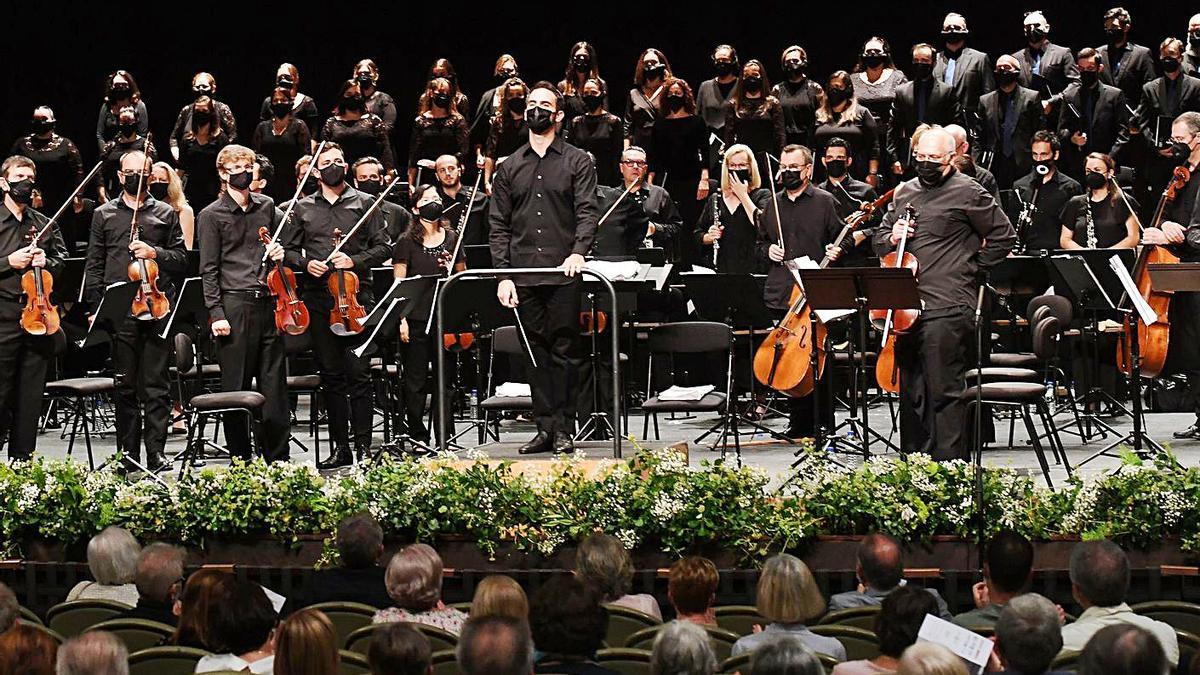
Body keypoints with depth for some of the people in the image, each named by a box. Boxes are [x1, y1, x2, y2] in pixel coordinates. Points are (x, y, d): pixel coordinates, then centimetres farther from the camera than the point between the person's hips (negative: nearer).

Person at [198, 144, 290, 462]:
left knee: (274, 385, 5)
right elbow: (209, 269, -4)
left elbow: (281, 240, 31)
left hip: (268, 304, 4)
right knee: (236, 388, 0)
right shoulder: (212, 215, 0)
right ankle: (240, 460, 8)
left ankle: (278, 459, 12)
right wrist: (216, 313, -11)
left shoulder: (267, 207, 13)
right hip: (234, 306, -4)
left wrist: (280, 251, 7)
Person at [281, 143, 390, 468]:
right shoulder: (303, 208, 12)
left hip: (357, 297, -2)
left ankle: (363, 446, -1)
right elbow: (287, 249, 15)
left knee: (359, 374, -6)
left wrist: (355, 261, -10)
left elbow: (382, 246, 6)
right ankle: (341, 447, 11)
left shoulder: (364, 203, 7)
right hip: (318, 301, 2)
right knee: (331, 376, 5)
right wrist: (305, 263, -5)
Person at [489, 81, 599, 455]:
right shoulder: (510, 168, 14)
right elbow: (498, 225, 11)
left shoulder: (577, 162, 6)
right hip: (524, 277, 3)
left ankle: (562, 429, 2)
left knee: (562, 351, -2)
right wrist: (503, 275, 0)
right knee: (536, 352, 4)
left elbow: (587, 212, -4)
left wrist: (578, 252, -22)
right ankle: (544, 428, 8)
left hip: (563, 274, -3)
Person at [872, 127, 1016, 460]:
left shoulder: (967, 193, -2)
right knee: (911, 392, 12)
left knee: (944, 391, -9)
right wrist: (892, 237, 3)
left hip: (946, 309, -7)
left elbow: (1004, 236, 1)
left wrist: (971, 268, 0)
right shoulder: (905, 191, 18)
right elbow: (880, 242, 26)